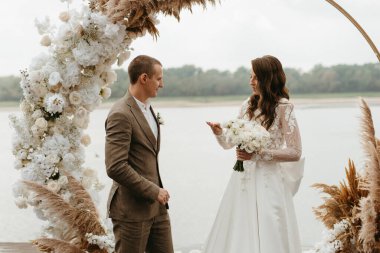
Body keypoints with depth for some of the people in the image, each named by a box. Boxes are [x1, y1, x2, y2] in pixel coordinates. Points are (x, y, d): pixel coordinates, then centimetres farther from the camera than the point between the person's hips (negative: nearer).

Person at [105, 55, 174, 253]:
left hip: (156, 207, 9)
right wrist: (153, 191, -17)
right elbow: (115, 167, -23)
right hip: (132, 209, -9)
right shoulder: (121, 115, -17)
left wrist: (158, 190, 13)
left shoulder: (147, 109, 14)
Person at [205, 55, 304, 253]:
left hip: (268, 183, -5)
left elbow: (295, 152, -9)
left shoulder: (283, 107, -6)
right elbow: (231, 143, 15)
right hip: (243, 179, 5)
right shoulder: (248, 106, 9)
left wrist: (258, 154, -16)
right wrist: (219, 133, -6)